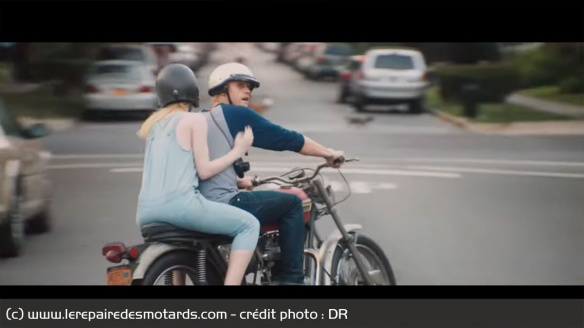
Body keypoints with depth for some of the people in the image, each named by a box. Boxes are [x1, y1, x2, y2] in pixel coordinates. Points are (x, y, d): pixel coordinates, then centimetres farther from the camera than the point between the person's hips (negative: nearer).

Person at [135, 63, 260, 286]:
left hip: (146, 211, 7)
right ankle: (231, 282, -14)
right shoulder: (195, 120, 1)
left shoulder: (155, 123, 21)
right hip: (179, 203, -7)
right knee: (249, 224, 2)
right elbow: (204, 170, -4)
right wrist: (238, 151, 6)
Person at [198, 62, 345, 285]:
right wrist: (329, 154, 10)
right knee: (291, 204, 1)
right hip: (223, 206, -9)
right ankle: (292, 279, 0)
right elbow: (287, 139, -1)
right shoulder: (236, 114, -3)